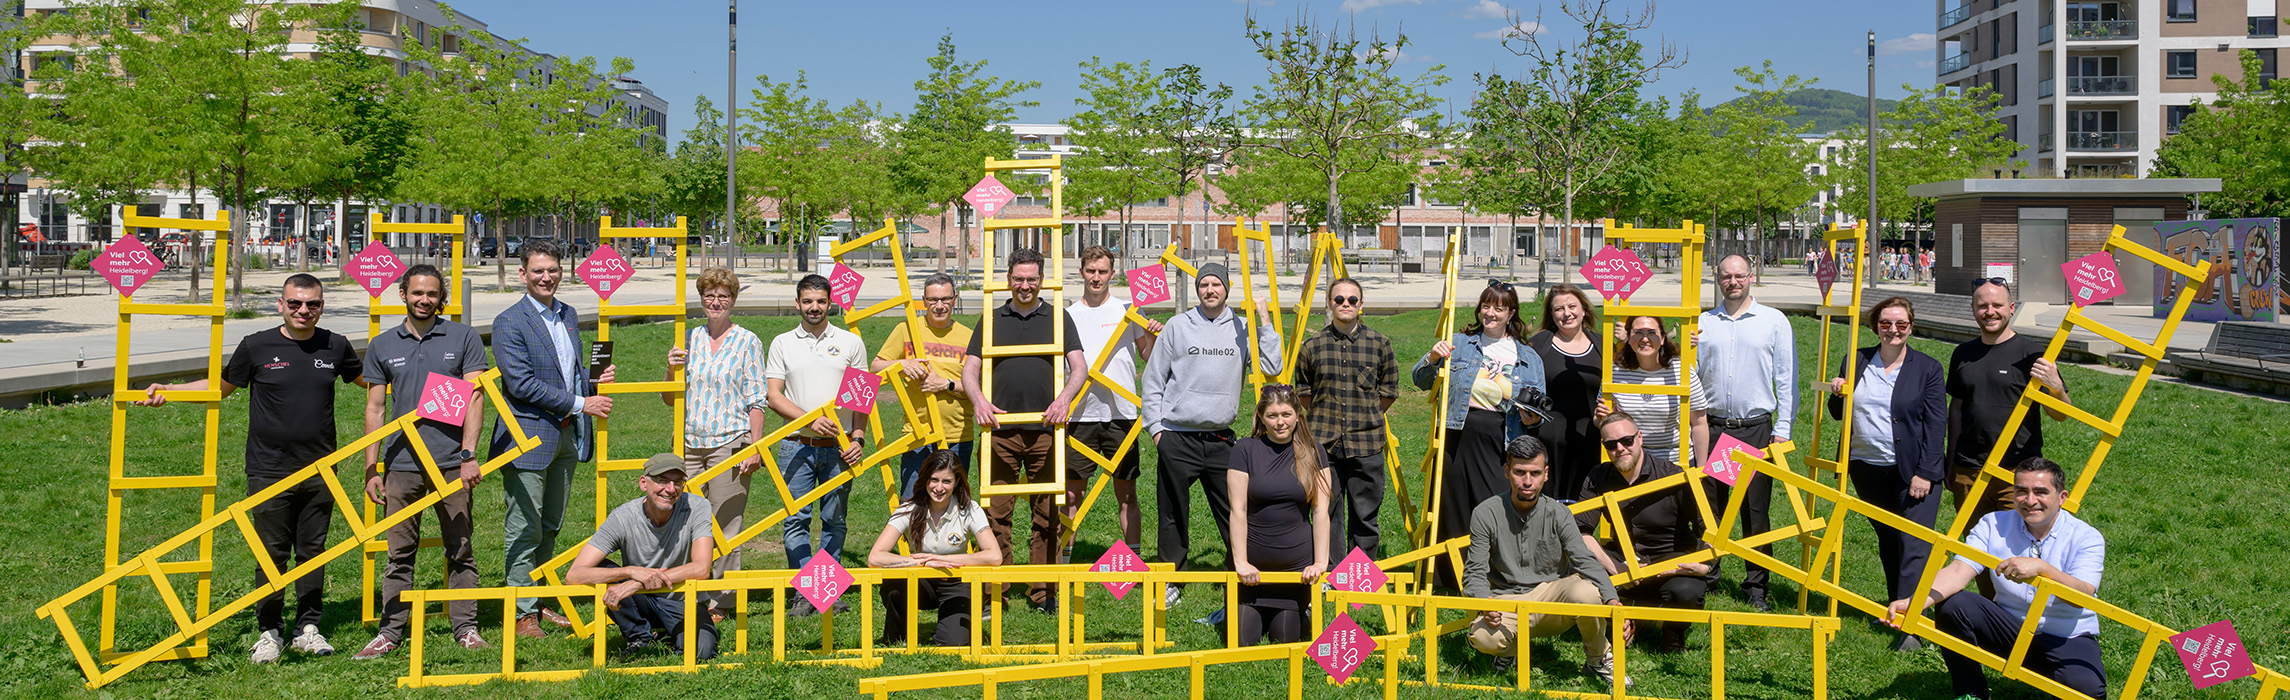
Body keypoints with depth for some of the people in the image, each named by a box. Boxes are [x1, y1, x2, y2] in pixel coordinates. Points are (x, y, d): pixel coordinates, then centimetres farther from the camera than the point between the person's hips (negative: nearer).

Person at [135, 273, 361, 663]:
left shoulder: (335, 347, 5)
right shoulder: (257, 347, 0)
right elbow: (222, 386, 14)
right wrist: (167, 391, 6)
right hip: (269, 472, -2)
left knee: (312, 551, 8)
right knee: (272, 555, 2)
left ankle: (308, 628, 18)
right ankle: (269, 632, 15)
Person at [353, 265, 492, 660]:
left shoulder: (463, 339, 4)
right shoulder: (382, 346, 10)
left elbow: (475, 400, -1)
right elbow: (375, 409, 11)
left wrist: (468, 455, -11)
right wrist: (372, 469, 6)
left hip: (451, 463, -2)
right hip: (401, 463, 2)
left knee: (460, 551, 4)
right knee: (399, 553, 5)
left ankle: (466, 628, 11)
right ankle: (391, 631, 12)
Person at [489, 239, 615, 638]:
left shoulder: (569, 315, 13)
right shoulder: (509, 323, -10)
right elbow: (521, 384, -18)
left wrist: (594, 380, 2)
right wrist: (581, 403, -18)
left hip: (567, 436, 7)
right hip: (528, 436, -7)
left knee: (550, 527, 14)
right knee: (525, 530, -1)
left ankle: (538, 602, 25)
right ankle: (523, 614, 7)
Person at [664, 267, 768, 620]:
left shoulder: (747, 342, 2)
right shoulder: (689, 339, 12)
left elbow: (755, 400, -1)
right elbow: (670, 399, 15)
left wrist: (755, 448, -9)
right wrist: (672, 369, -5)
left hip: (731, 442, -4)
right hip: (690, 441, 4)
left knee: (726, 523, -2)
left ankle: (720, 601, 6)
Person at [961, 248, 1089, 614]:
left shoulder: (1058, 317, 11)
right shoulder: (992, 320, 13)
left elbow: (1079, 366, 4)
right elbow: (970, 368, 9)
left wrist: (1064, 397, -15)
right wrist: (978, 399, -11)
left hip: (1045, 430, 0)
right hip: (1000, 429, 0)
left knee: (1047, 515, 2)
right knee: (997, 514, -1)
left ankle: (1043, 592, 11)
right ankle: (994, 592, 6)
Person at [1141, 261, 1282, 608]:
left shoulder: (1242, 329, 7)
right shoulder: (1178, 326, 4)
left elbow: (1271, 367, -3)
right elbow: (1153, 380, 7)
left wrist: (1263, 324, -6)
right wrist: (1156, 426, 1)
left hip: (1220, 439, 1)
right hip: (1177, 438, -1)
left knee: (1235, 512, 0)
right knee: (1174, 514, 4)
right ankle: (1171, 582, 15)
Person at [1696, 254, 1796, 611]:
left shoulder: (1774, 322, 6)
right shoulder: (1702, 323, 11)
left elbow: (1786, 379, 5)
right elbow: (1691, 374, 16)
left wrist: (1782, 429, -2)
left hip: (1755, 428, -2)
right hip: (1711, 427, 2)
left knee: (1756, 509, -1)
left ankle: (1756, 586, 7)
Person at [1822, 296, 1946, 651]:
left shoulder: (1927, 368, -2)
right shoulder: (1856, 361, 7)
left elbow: (1935, 423, -5)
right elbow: (1839, 414, 13)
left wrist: (1925, 473, -11)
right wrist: (1837, 395, -10)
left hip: (1913, 471, -4)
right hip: (1867, 468, 4)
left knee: (1914, 545, -11)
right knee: (1887, 542, 14)